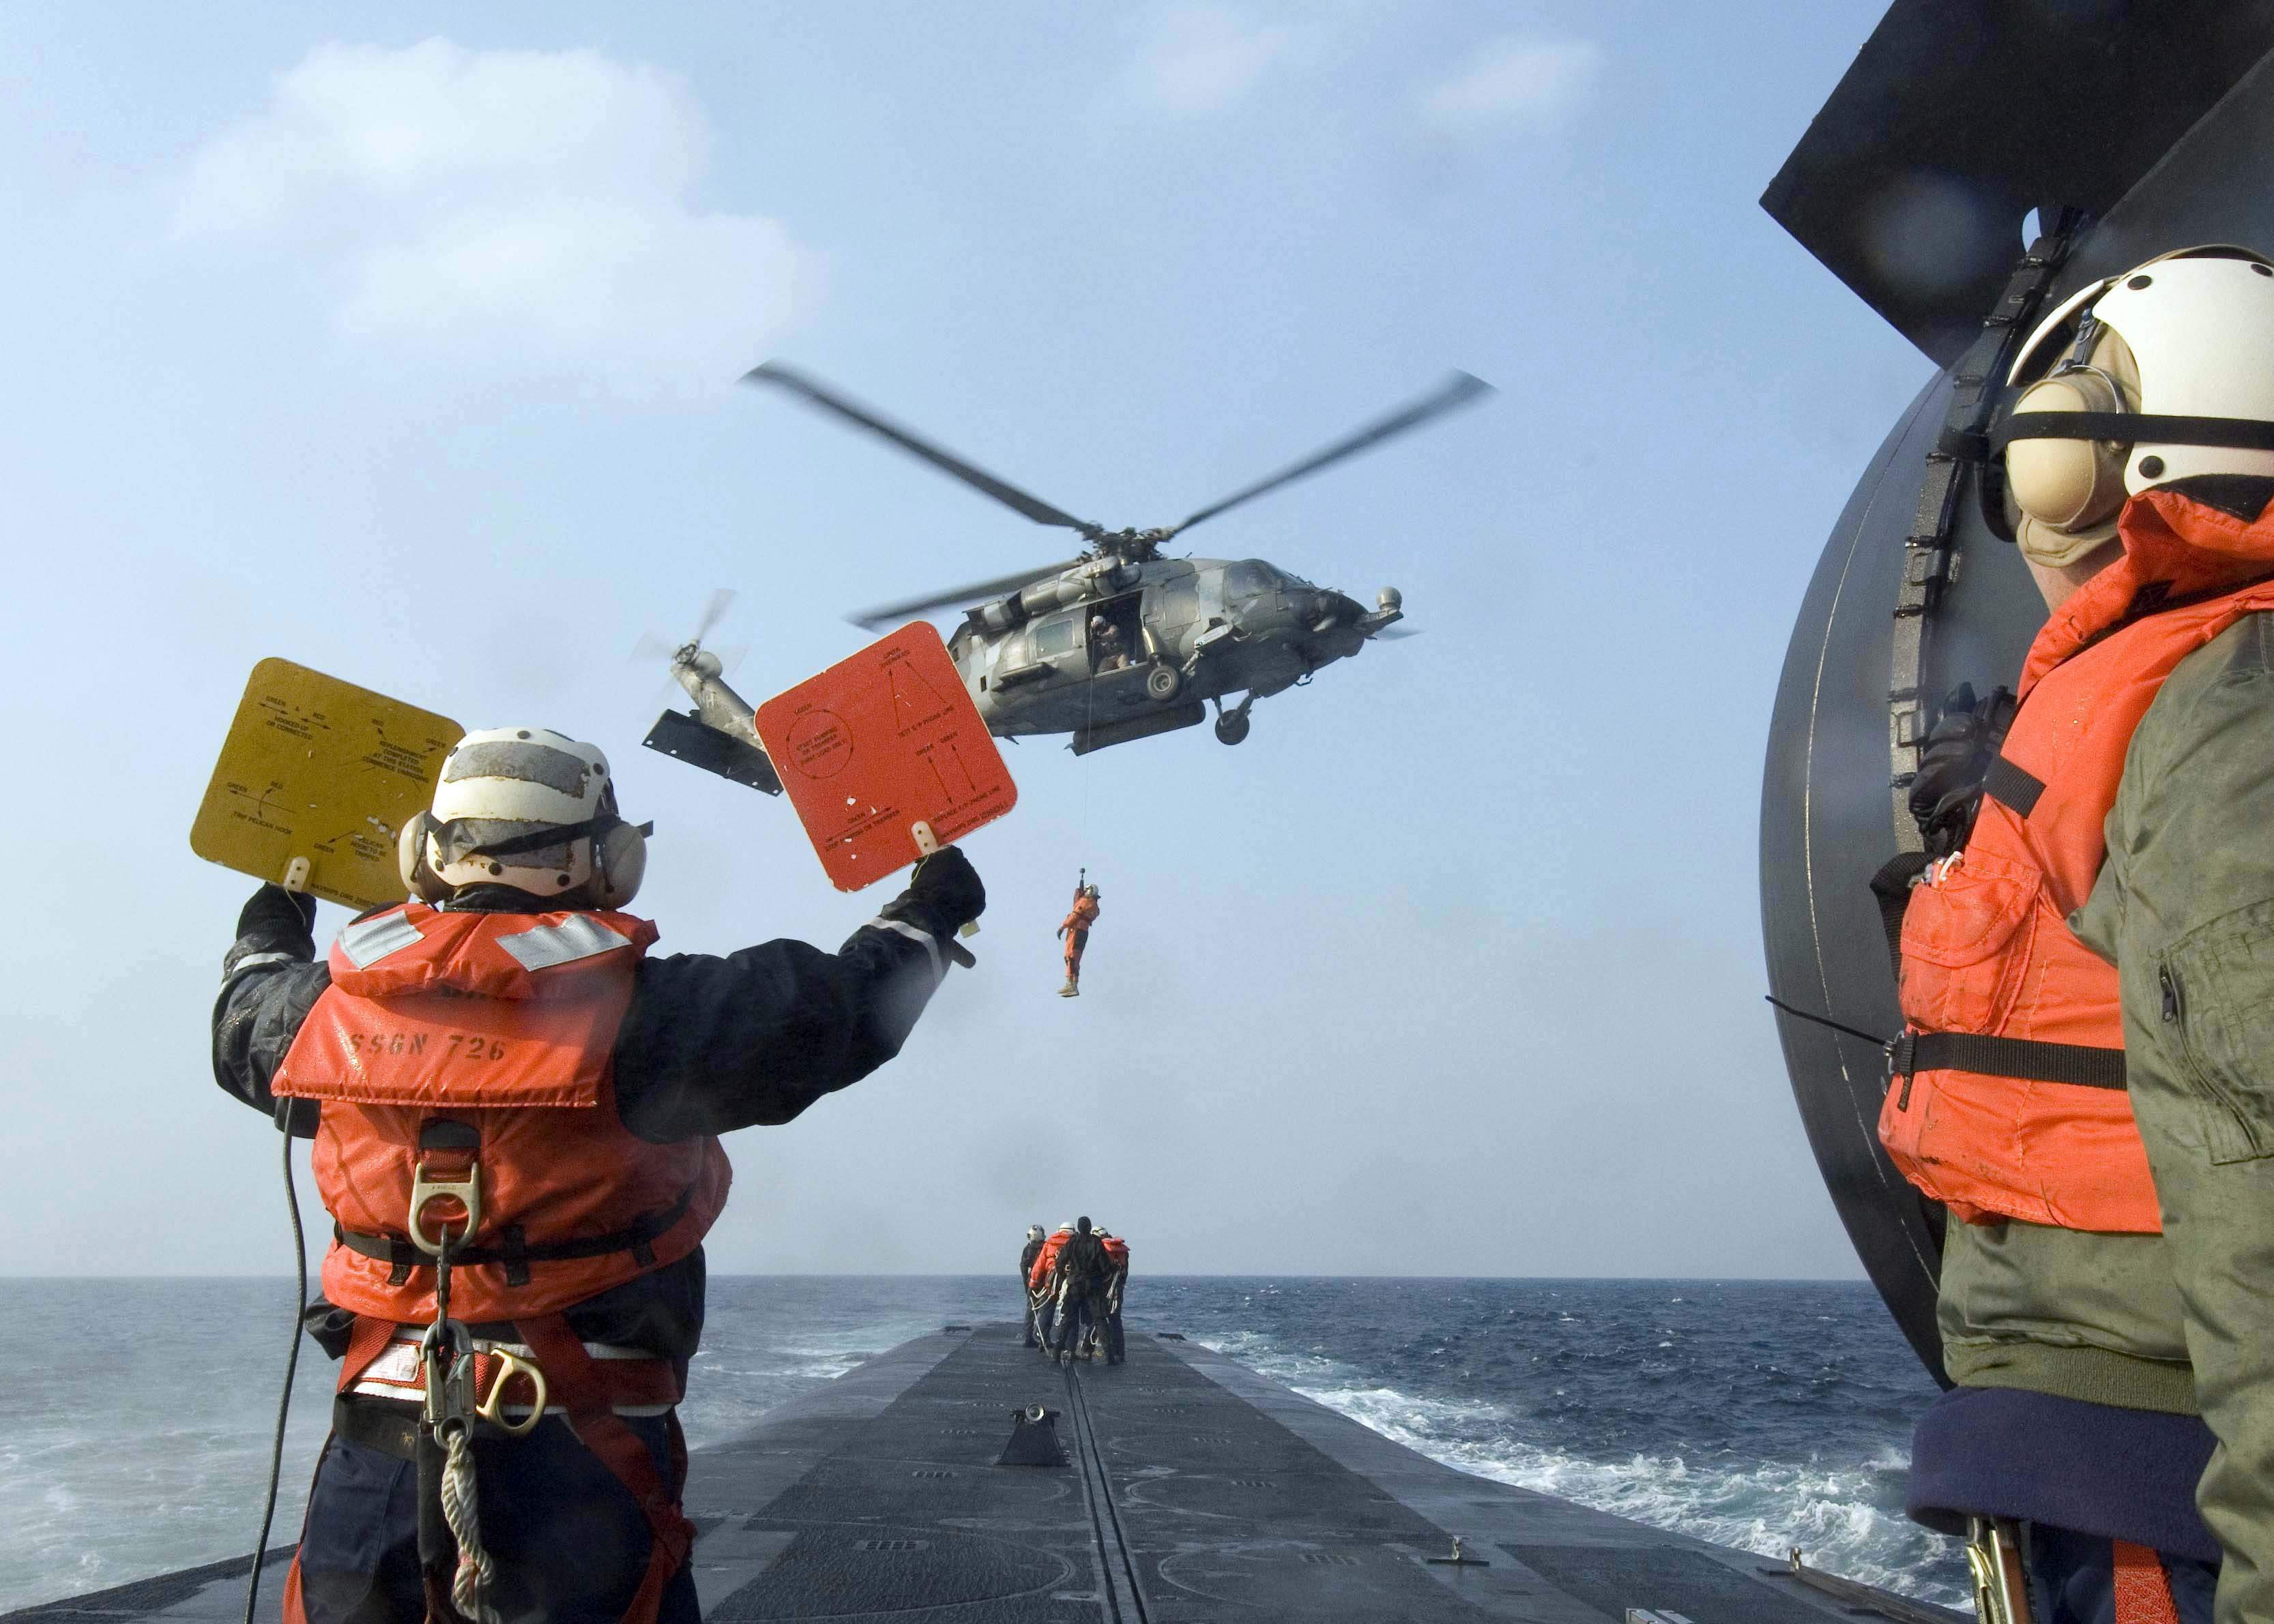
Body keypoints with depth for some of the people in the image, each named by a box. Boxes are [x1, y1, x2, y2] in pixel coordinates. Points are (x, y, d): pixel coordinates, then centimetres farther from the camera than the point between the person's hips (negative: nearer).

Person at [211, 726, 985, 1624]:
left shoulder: (334, 1005, -1)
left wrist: (271, 929, 47)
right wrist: (923, 912, 15)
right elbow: (845, 1005, -5)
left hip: (376, 1449, 4)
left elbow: (247, 1017, 24)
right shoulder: (640, 1012, -15)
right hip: (582, 1454, -4)